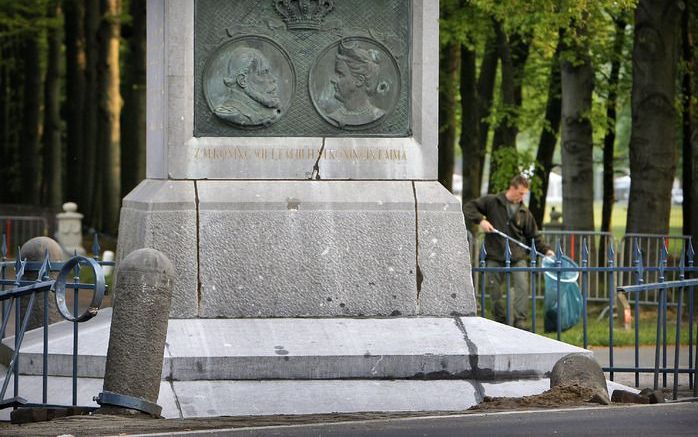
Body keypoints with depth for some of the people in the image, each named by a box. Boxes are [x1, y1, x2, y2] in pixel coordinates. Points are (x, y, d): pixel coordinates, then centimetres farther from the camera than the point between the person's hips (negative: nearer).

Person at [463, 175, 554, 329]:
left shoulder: (524, 212, 9)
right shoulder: (491, 202, 0)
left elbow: (533, 236, 13)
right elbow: (468, 208, 1)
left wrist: (545, 250, 0)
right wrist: (480, 219, -15)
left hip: (517, 256, 2)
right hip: (495, 256, -2)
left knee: (522, 287, -15)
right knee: (495, 291, 3)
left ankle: (519, 321, -14)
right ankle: (501, 321, 16)